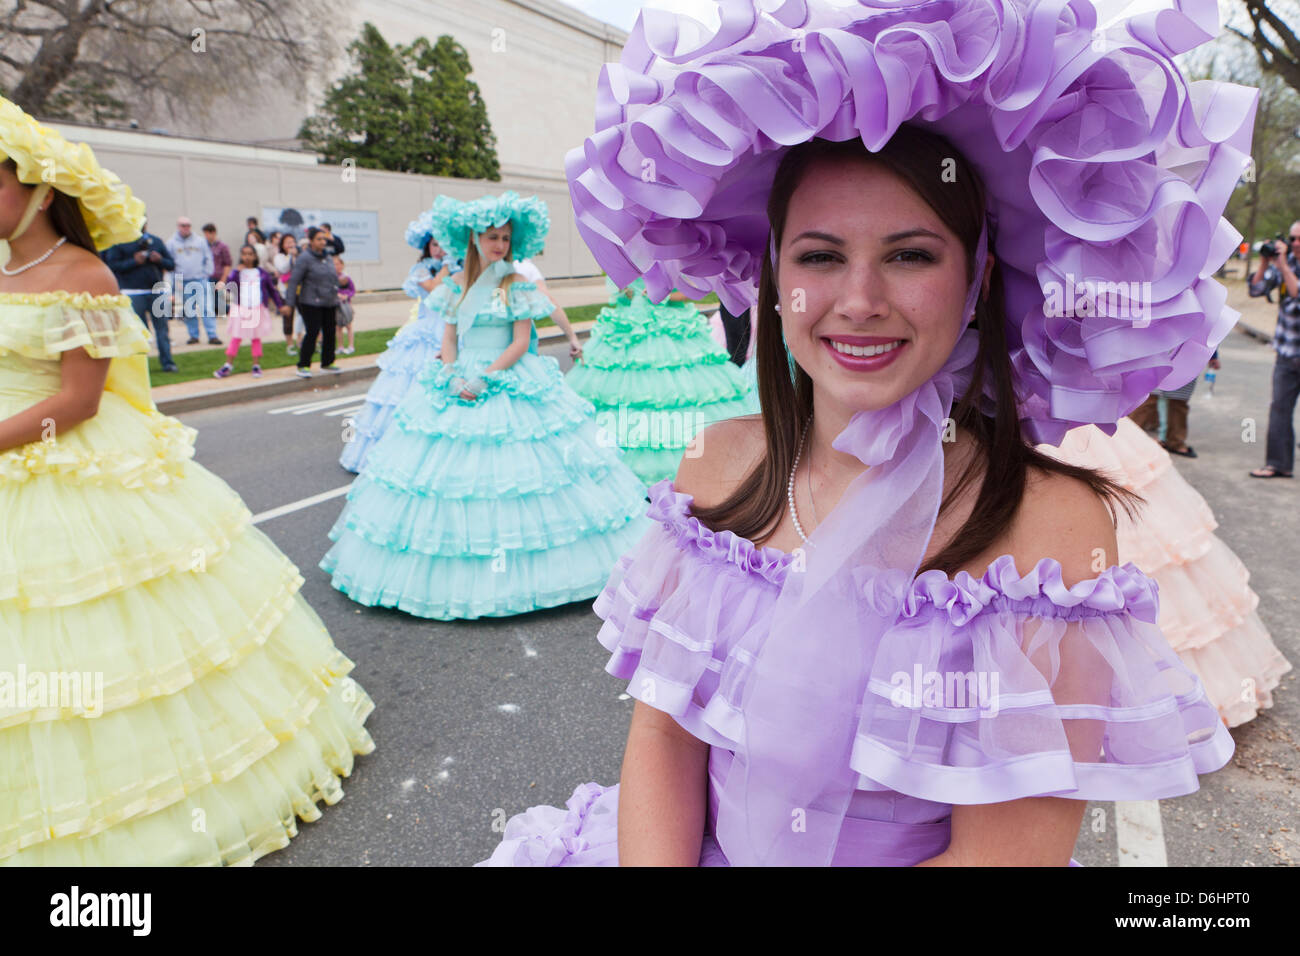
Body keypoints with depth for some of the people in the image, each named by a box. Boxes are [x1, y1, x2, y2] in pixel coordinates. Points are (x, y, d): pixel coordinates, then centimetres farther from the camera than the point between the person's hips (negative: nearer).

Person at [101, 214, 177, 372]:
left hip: (157, 290, 3)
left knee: (162, 327, 2)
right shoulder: (119, 242, 4)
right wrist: (134, 261, -14)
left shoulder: (156, 241, 15)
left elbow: (171, 265, 14)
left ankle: (167, 361, 5)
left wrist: (160, 260, -6)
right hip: (134, 293, -3)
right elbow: (112, 264, -4)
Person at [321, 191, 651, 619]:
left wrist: (485, 378, -16)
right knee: (450, 468, 2)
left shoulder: (518, 285, -2)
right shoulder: (457, 285, 10)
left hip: (511, 385, -4)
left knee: (511, 468, -7)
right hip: (460, 383, 4)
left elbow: (521, 343, -8)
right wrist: (453, 376, -8)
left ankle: (518, 570, 6)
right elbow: (449, 338, 10)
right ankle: (452, 569, 13)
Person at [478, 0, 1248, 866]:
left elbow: (1007, 852, -17)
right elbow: (663, 733, -3)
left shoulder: (1052, 522, -17)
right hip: (701, 850, 2)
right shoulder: (722, 466, -6)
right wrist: (654, 860, -18)